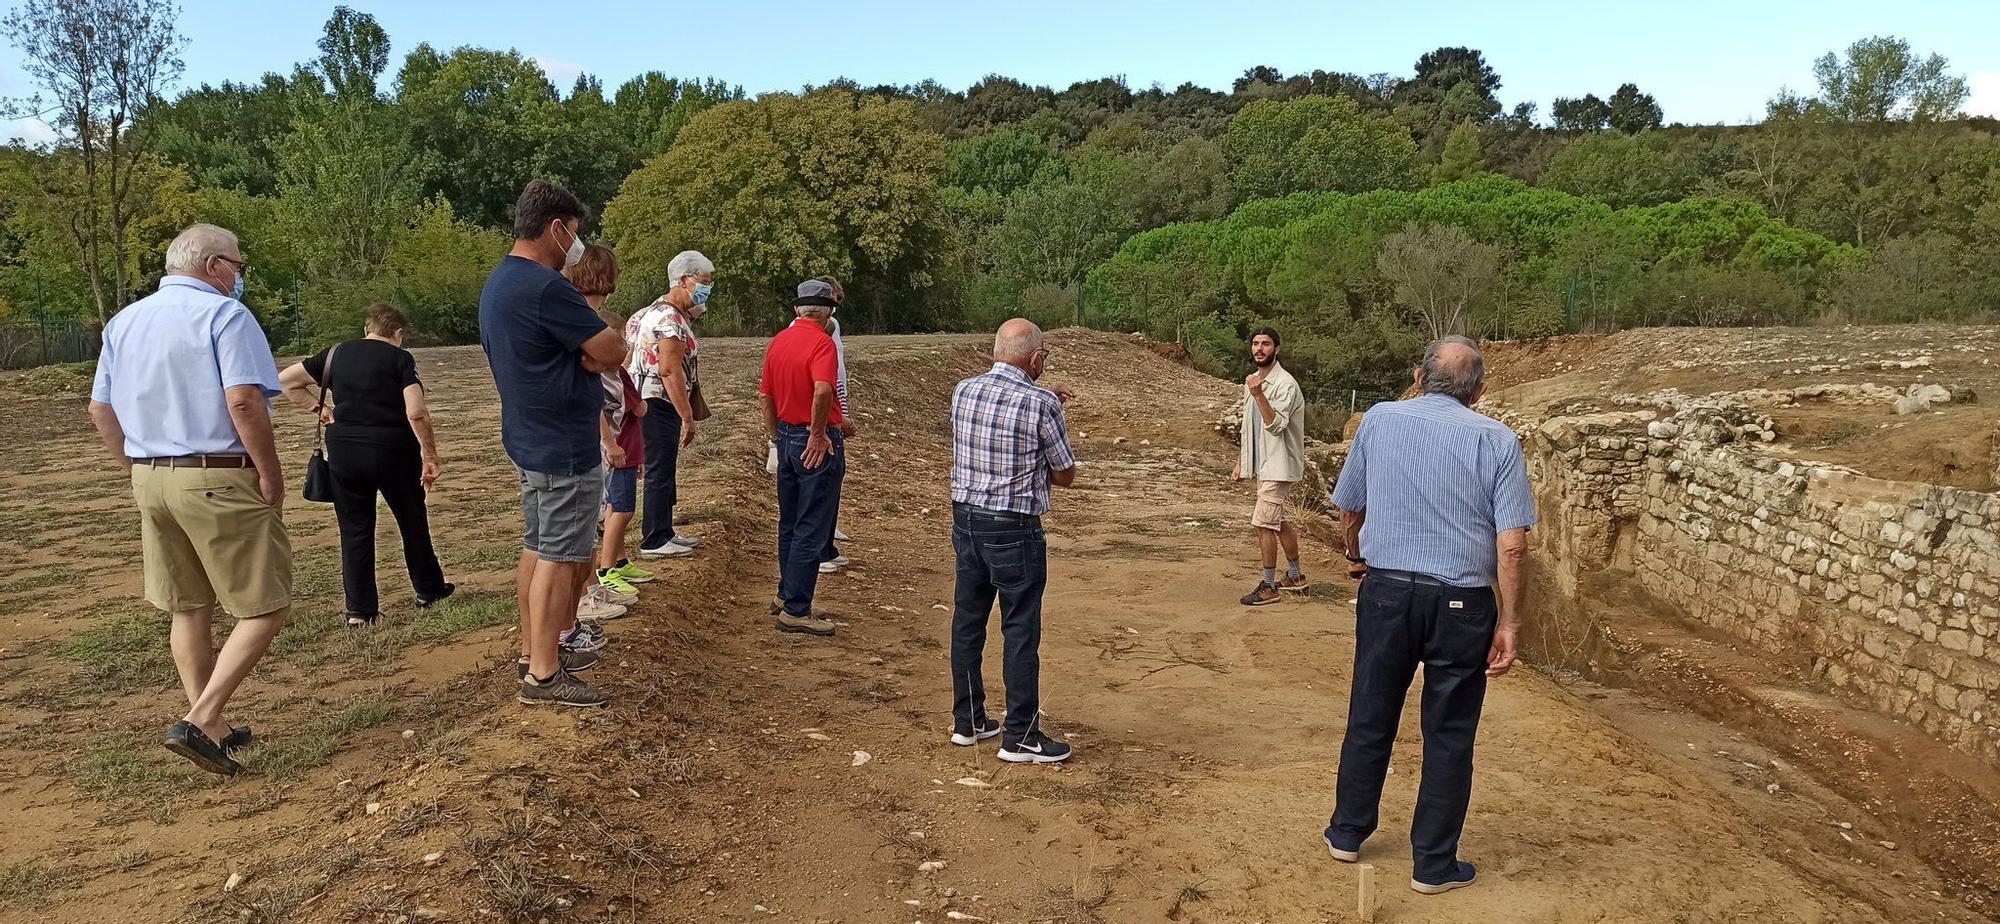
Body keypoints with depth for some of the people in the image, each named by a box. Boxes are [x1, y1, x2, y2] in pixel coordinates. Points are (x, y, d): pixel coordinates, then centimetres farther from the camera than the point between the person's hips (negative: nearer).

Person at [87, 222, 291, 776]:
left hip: (150, 480, 8)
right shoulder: (223, 314, -9)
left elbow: (100, 410, 17)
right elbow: (243, 402, -20)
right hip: (219, 481, -8)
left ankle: (212, 730, 23)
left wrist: (140, 471, 20)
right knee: (265, 608, 0)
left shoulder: (124, 322, 14)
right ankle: (199, 721, -9)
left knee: (189, 610, 16)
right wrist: (271, 476, -13)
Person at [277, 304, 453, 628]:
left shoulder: (336, 354, 8)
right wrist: (430, 456, -10)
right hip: (393, 450, -3)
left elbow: (285, 380, 12)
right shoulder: (400, 358, -5)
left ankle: (359, 610, 9)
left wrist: (317, 408, 13)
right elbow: (416, 413, -16)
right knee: (412, 522, 15)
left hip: (344, 450, 3)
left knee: (355, 529, 9)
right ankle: (429, 590, 29)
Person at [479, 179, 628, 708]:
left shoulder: (498, 283, 12)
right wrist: (593, 349, -1)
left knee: (537, 547, 17)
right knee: (560, 557, -4)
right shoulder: (546, 288, -22)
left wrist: (584, 353, -3)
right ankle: (543, 675, 1)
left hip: (527, 440, 10)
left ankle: (535, 650, 28)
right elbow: (613, 352, -19)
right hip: (565, 448, -10)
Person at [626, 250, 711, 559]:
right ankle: (654, 541, 4)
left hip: (658, 405, 10)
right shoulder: (670, 319, -19)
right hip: (658, 404, -10)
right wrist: (688, 417, -24)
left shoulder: (668, 312, 14)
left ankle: (664, 532, 26)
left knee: (665, 471, 16)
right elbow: (670, 372, -25)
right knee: (659, 472, -3)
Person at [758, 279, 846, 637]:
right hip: (817, 445, -8)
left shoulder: (778, 341, 8)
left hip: (787, 438, 8)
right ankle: (796, 610, 2)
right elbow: (822, 390, -33)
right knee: (812, 530, -1)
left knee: (789, 524, 18)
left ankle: (787, 596, 29)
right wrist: (818, 433, -21)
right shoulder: (821, 342, -16)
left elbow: (765, 396, 14)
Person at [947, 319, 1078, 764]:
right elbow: (1065, 476, -6)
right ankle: (1020, 736, 10)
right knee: (1021, 631, 3)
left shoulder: (963, 390, 1)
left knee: (968, 621, 15)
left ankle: (968, 721, 27)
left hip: (966, 521, 6)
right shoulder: (1041, 403, -15)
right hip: (1014, 531, -6)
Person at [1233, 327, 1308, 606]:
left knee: (1262, 522, -10)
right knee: (1278, 521, 17)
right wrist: (1241, 461, 18)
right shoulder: (1253, 381, 11)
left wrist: (1258, 394, -35)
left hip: (1278, 465, -9)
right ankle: (1295, 576, 30)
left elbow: (1276, 425, -26)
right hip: (1263, 464, 9)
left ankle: (1269, 586, -1)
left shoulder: (1285, 384, -16)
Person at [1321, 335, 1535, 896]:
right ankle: (1434, 865, 20)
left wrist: (1357, 556, 30)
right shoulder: (1497, 440, -5)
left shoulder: (1379, 420, 0)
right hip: (1462, 603, -1)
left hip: (1386, 592, 2)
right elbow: (1512, 545, -11)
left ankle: (1347, 832, 32)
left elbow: (1348, 509, 11)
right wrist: (1508, 624, -3)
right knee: (1449, 736, 11)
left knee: (1370, 720, 17)